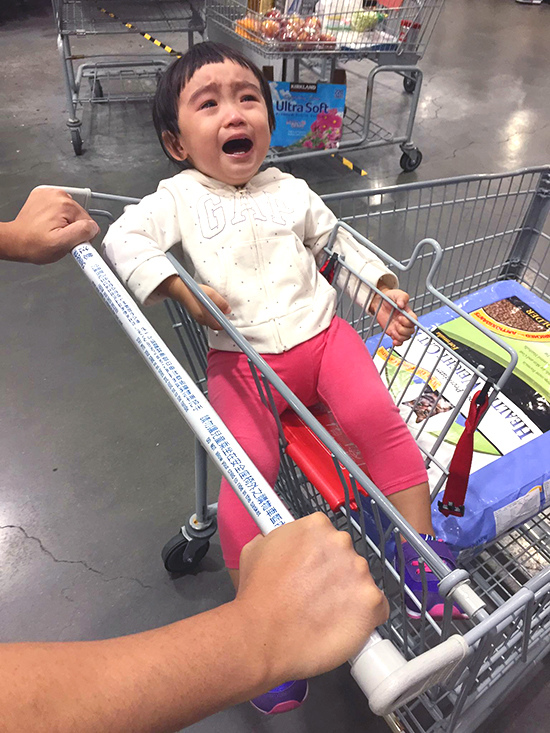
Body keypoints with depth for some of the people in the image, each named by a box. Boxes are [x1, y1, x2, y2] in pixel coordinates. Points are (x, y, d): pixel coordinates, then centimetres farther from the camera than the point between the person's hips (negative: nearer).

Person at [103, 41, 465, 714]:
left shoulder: (289, 191, 18)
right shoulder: (180, 197, 9)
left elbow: (337, 240, 27)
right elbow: (124, 238, -2)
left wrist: (382, 287, 14)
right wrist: (181, 288, -16)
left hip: (319, 332, 3)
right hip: (241, 359, -2)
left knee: (377, 416, -24)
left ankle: (423, 552, -9)